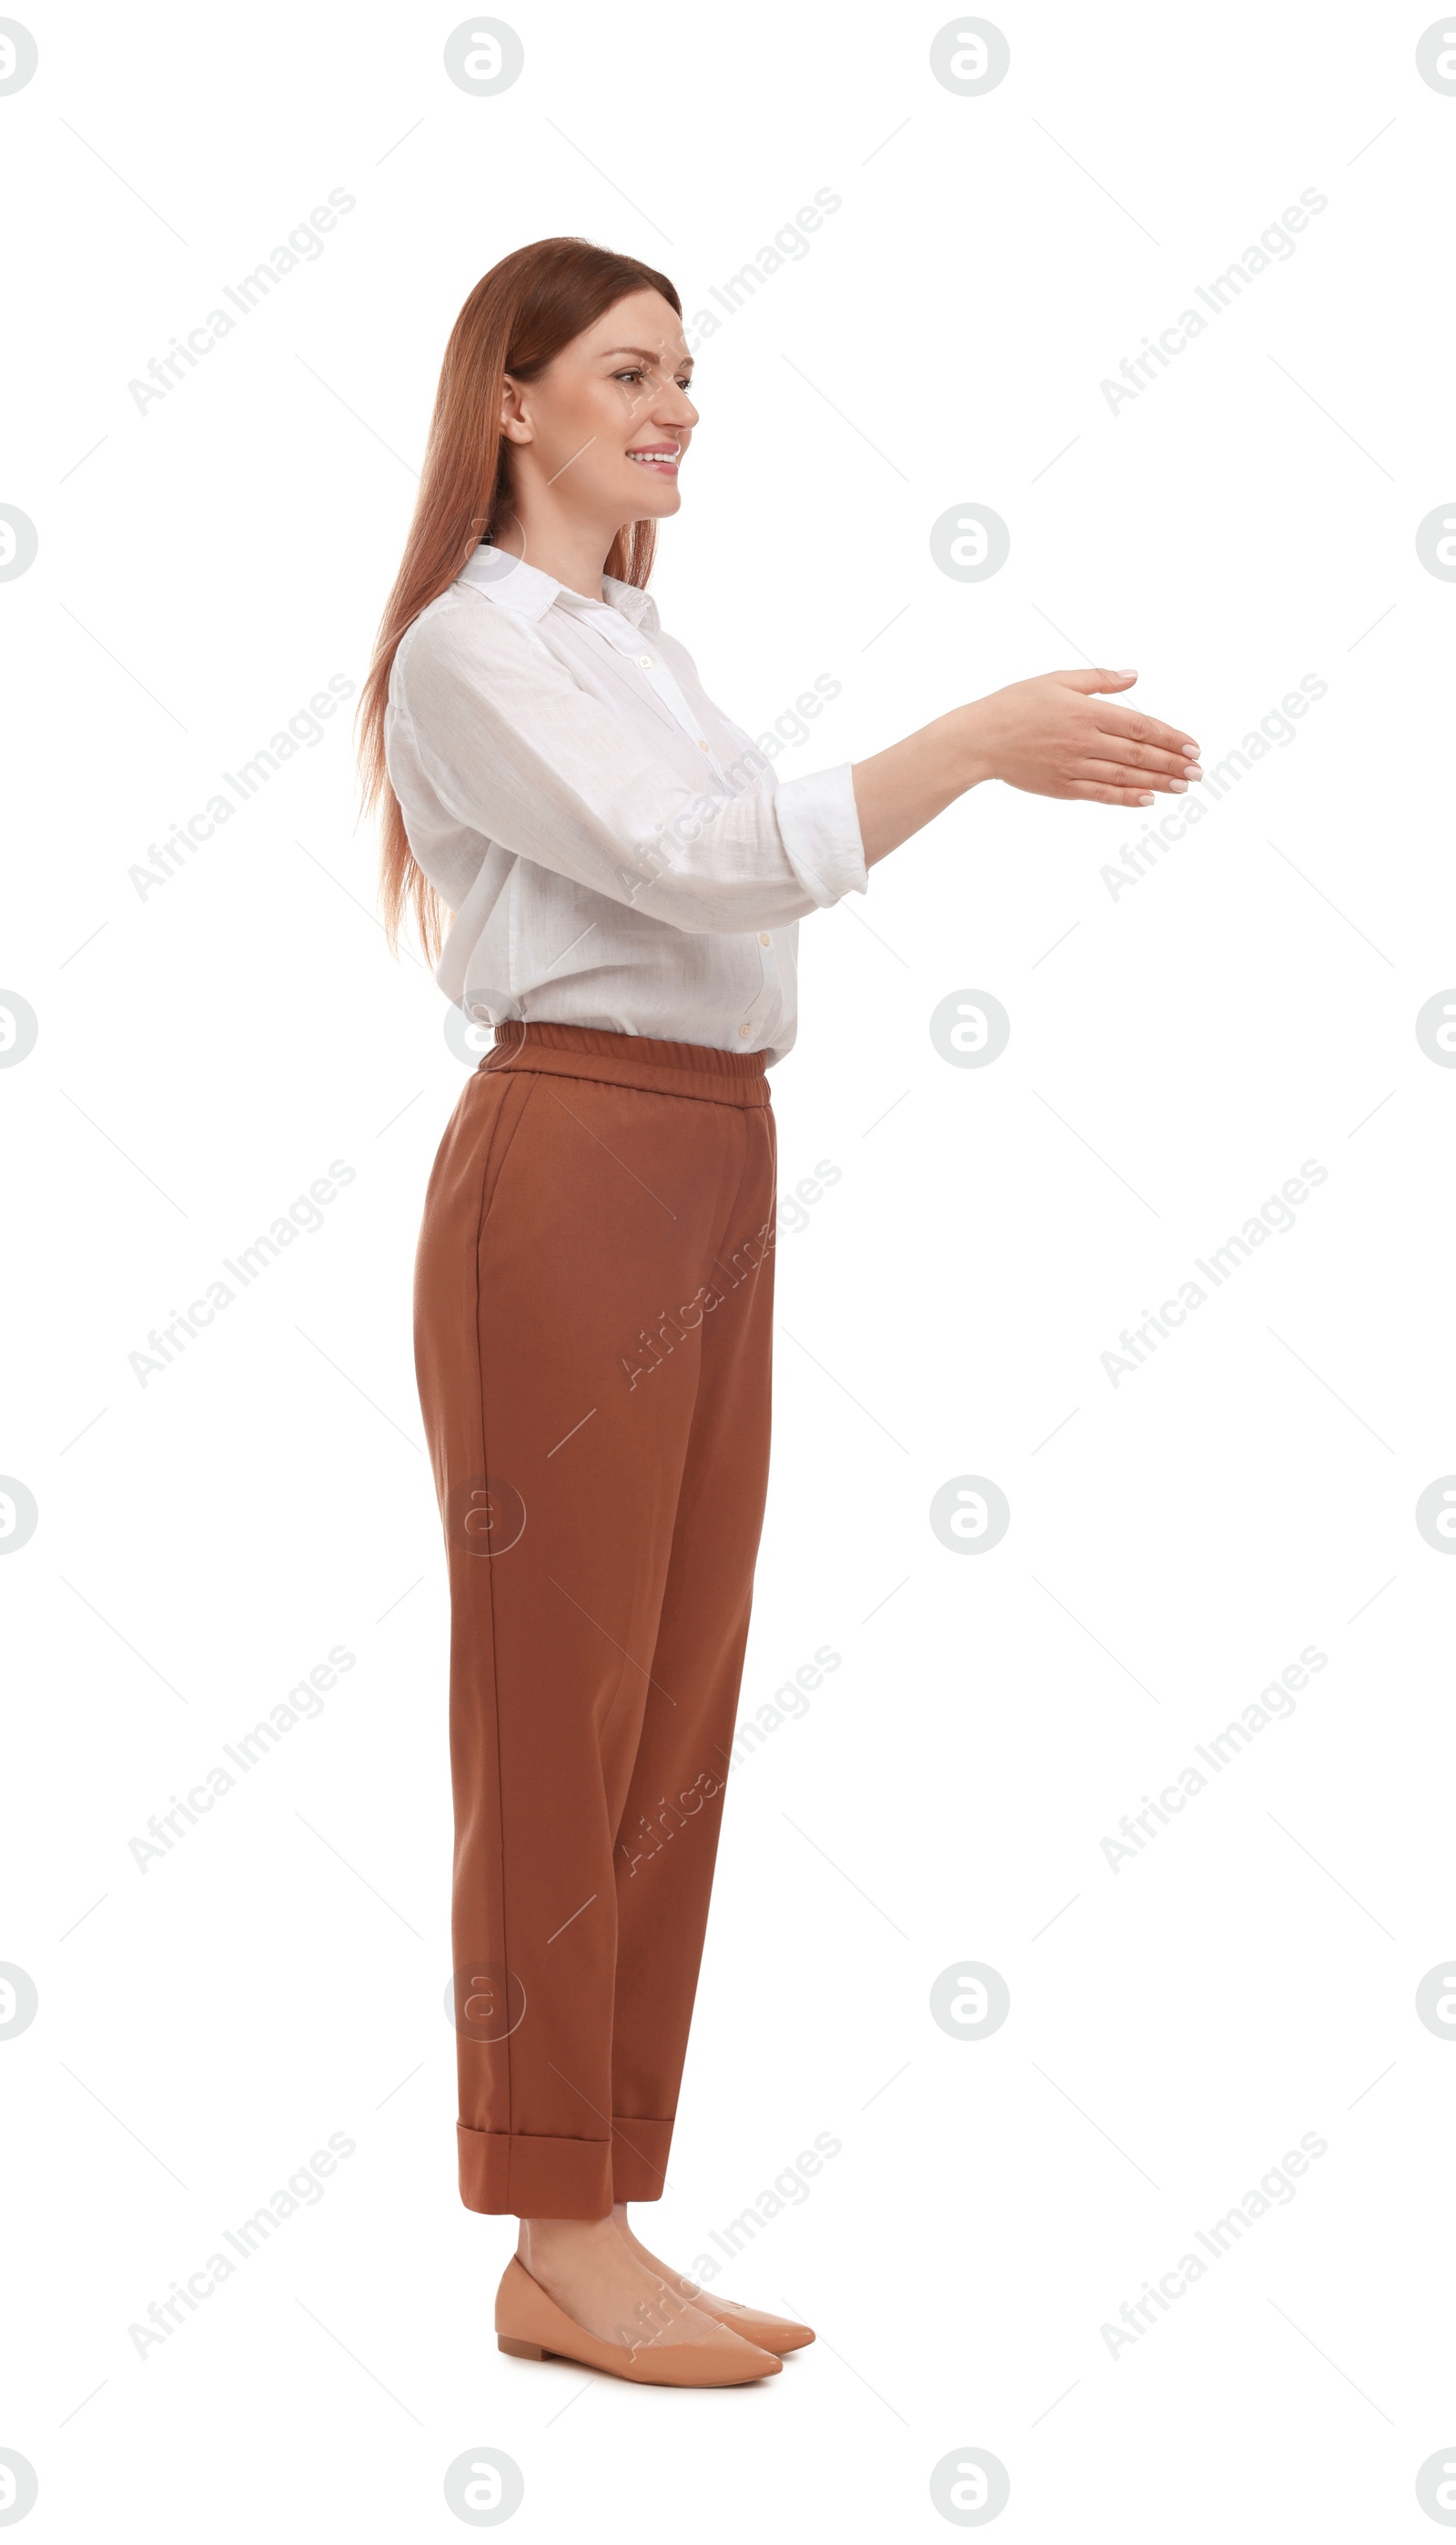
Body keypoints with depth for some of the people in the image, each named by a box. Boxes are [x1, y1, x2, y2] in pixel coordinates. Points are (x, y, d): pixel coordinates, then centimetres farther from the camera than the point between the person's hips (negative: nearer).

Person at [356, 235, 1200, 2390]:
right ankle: (554, 2251, 6)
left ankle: (613, 2227, 17)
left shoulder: (636, 638, 21)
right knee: (557, 1720, -3)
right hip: (569, 1171, -9)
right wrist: (979, 739, -16)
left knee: (674, 1720, 9)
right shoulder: (471, 647, -7)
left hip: (714, 1175, 9)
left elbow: (758, 866, 21)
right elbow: (697, 860, -17)